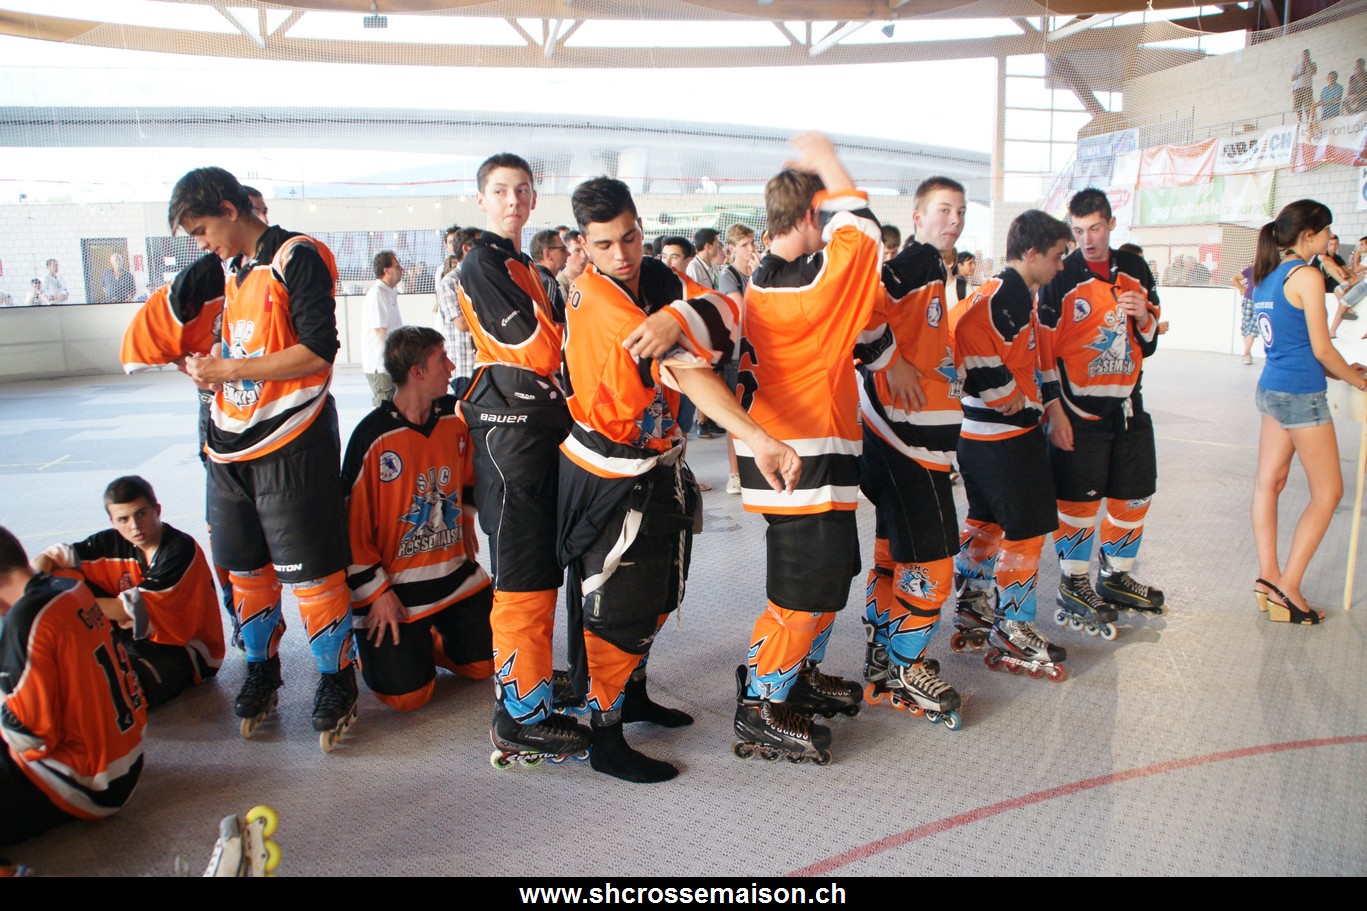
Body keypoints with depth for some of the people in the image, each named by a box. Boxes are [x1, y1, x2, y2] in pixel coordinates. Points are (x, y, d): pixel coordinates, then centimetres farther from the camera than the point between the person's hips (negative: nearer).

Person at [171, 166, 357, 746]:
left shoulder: (297, 259, -10)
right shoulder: (232, 268, 17)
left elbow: (318, 352, -18)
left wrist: (229, 368, -14)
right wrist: (212, 368, 7)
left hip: (290, 443, -8)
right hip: (233, 441, 8)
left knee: (309, 568, -3)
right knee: (244, 566, 14)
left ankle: (337, 676, 13)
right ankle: (261, 667, 30)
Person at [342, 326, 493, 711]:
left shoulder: (455, 416, -2)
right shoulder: (373, 436, -20)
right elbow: (352, 520, -14)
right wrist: (376, 591, -13)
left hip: (456, 571, 6)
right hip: (394, 584, -6)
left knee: (482, 663, 7)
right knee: (408, 694, -7)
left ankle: (427, 634, 33)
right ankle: (370, 641, 22)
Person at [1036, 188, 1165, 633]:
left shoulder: (1135, 270, 8)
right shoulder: (1061, 278, -7)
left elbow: (1149, 341, 16)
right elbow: (1044, 349, -8)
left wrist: (1144, 317, -7)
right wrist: (1055, 411, -12)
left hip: (1128, 404, 6)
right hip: (1079, 407, -5)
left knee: (1134, 495, 11)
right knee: (1079, 498, -3)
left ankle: (1117, 577, 29)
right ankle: (1073, 585, 14)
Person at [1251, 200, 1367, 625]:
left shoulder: (1265, 276, 11)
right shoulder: (1307, 276, -14)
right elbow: (1321, 349, -12)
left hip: (1271, 388, 9)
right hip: (1301, 394, -9)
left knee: (1269, 481, 10)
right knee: (1327, 493, 2)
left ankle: (1268, 578, 12)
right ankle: (1286, 590, 2)